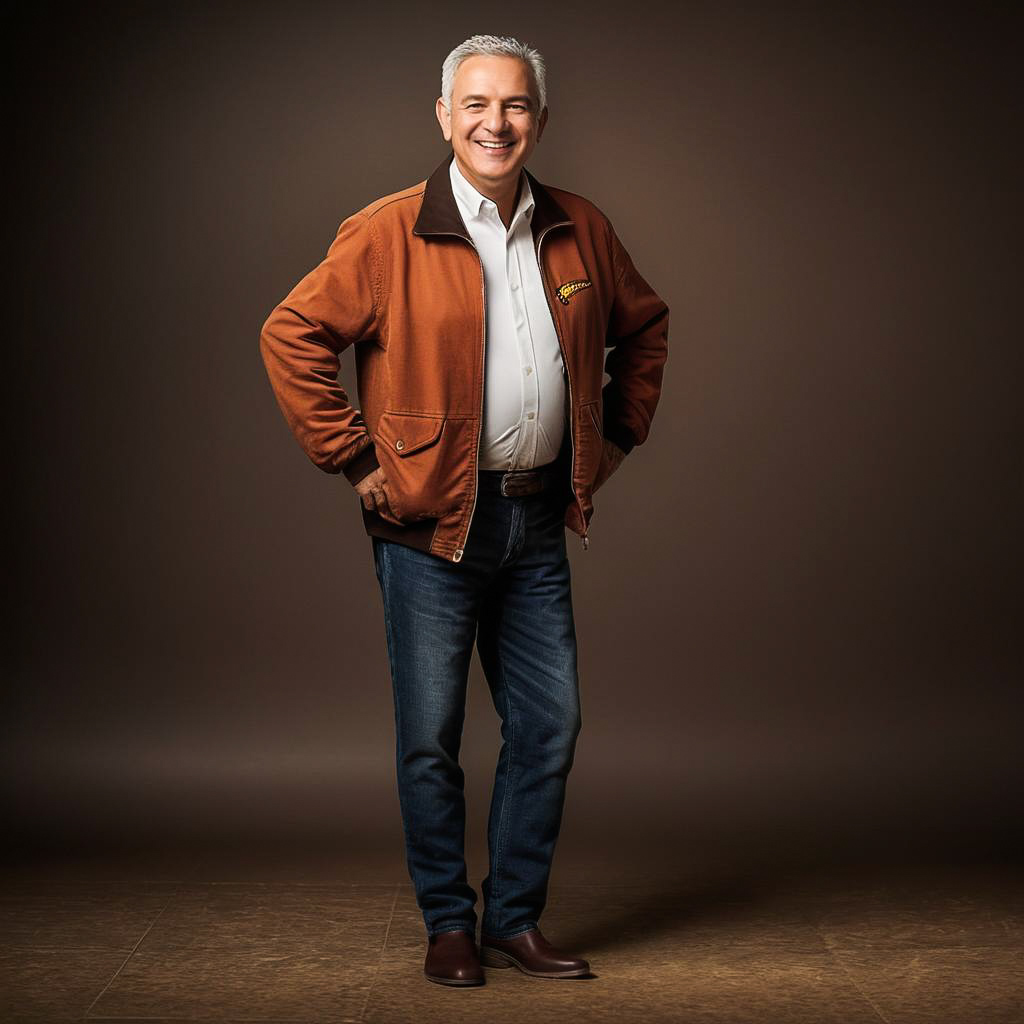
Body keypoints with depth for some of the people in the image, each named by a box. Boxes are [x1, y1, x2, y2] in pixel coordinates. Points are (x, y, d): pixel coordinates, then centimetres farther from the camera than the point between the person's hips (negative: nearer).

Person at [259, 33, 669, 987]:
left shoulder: (580, 231, 6)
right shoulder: (387, 234, -8)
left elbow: (643, 325, 22)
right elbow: (291, 336, -7)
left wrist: (618, 434, 14)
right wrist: (357, 459, -9)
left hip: (538, 521, 5)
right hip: (430, 522, -4)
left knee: (549, 725, 8)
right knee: (430, 735, 3)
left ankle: (515, 917, 24)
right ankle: (448, 924, 21)